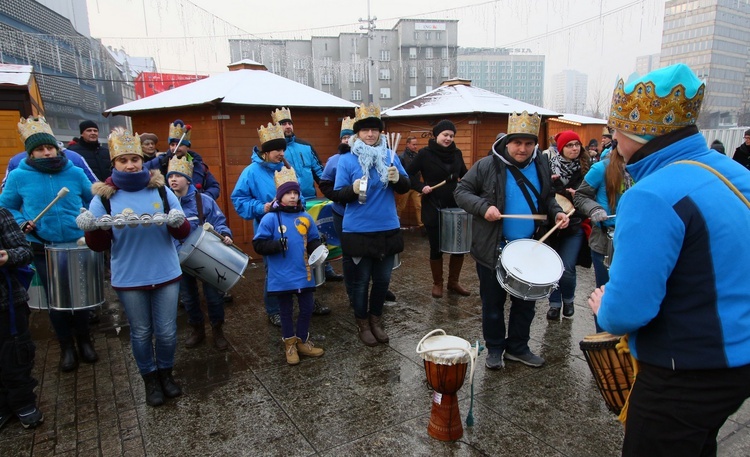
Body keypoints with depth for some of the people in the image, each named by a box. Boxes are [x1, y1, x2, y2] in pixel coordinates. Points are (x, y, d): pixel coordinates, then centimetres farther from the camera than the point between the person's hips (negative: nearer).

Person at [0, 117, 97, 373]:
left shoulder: (75, 173, -3)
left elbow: (93, 200, 11)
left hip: (77, 245, 0)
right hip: (43, 249, 0)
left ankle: (84, 341, 30)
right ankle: (66, 347, 26)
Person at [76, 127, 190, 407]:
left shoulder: (160, 189, -2)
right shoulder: (104, 197, -4)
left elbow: (183, 233, -2)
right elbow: (100, 245, -3)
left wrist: (178, 222, -25)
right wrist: (91, 229, -24)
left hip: (166, 275, 1)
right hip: (129, 280, 0)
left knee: (167, 332, 10)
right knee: (141, 333, 14)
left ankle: (166, 373, 36)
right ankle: (150, 379, 35)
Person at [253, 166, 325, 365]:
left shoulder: (305, 217, 1)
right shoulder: (270, 218, -10)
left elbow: (313, 240, 10)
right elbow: (258, 244, -10)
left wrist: (317, 249, -11)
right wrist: (277, 245, -25)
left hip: (304, 273, 4)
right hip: (282, 276, -3)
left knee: (307, 307, 14)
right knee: (286, 310, 13)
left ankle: (302, 341, 34)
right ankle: (289, 343, 33)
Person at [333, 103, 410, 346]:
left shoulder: (390, 156, 4)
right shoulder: (347, 160, -5)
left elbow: (405, 187, 4)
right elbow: (339, 195, -6)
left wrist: (398, 179, -17)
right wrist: (353, 189, -26)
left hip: (387, 230, 3)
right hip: (358, 232, -3)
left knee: (382, 279, 15)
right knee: (360, 281, 9)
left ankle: (376, 319, 35)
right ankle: (363, 324, 29)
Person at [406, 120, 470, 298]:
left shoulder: (457, 153, 5)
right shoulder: (425, 153, -7)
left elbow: (465, 175, 16)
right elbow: (407, 175, -5)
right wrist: (421, 188, -18)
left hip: (455, 206, 4)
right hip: (433, 208, -4)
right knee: (436, 248, 6)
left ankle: (453, 282, 26)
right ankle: (437, 283, 24)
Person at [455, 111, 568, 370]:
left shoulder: (541, 165, 4)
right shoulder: (487, 166, -11)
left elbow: (547, 197, 18)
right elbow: (461, 191, -8)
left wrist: (556, 212, -2)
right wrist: (483, 207, -23)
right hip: (493, 249, -4)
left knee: (526, 302, 15)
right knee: (493, 302, 10)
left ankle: (518, 347, 33)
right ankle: (494, 348, 28)